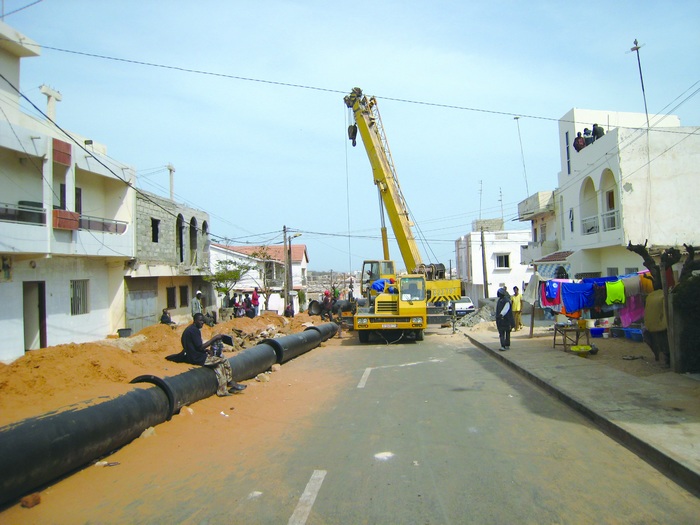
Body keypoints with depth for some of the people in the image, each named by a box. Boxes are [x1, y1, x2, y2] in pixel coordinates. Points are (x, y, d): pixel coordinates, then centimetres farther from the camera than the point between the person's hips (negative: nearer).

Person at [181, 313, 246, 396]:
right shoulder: (194, 330, -19)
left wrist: (207, 350, 5)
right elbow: (200, 347, -22)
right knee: (224, 361, -5)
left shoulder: (189, 329, 13)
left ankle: (223, 390, 3)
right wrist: (214, 338, -17)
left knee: (219, 364, 8)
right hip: (197, 359, -10)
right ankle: (231, 383, 12)